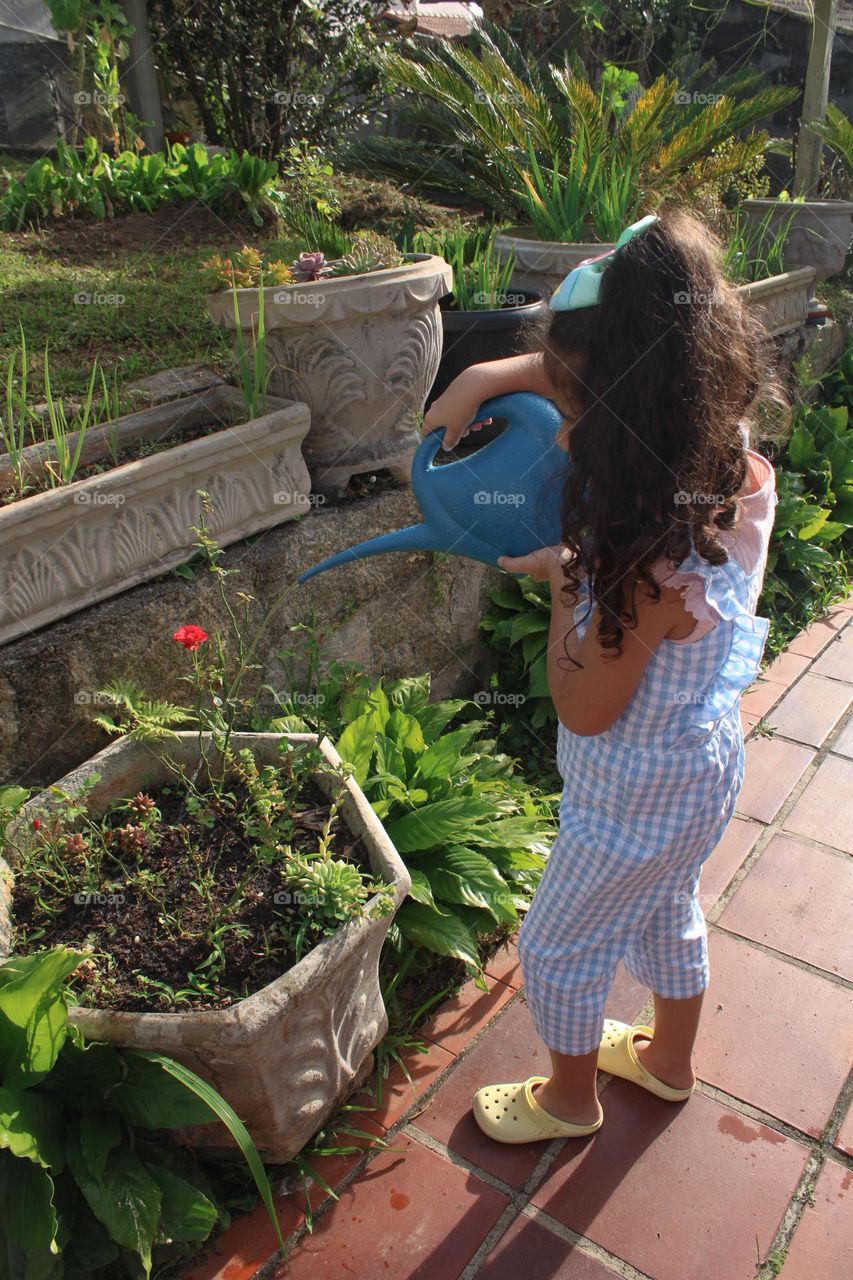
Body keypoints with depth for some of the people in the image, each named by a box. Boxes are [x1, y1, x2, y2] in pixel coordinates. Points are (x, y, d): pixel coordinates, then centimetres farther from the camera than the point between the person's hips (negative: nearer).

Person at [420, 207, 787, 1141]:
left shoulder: (656, 564, -39)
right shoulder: (729, 460, -15)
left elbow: (583, 709, -24)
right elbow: (583, 365, -1)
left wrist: (563, 583, -16)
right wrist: (484, 378, -13)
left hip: (638, 800, -8)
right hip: (699, 762, 8)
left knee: (558, 949, 17)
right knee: (664, 915, 31)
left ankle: (568, 1098, 45)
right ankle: (670, 1061, 57)